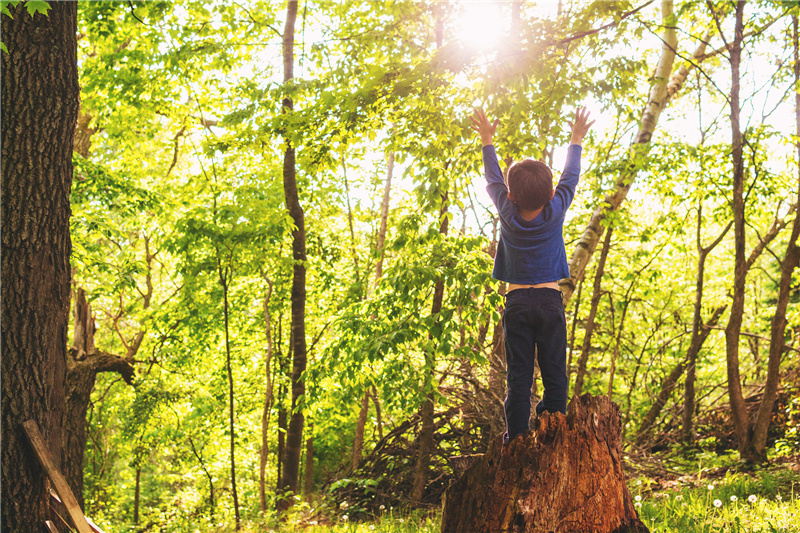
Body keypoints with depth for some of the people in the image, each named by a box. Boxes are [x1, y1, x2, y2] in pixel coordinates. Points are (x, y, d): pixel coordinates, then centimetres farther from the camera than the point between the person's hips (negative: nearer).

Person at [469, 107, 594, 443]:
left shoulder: (508, 214, -4)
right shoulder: (555, 213, -5)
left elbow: (493, 180, 12)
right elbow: (570, 178, 10)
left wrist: (487, 141, 25)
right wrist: (576, 141, 25)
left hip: (516, 301, 1)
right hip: (550, 299, 0)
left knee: (518, 377, 0)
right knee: (554, 373, 2)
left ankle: (516, 439, -3)